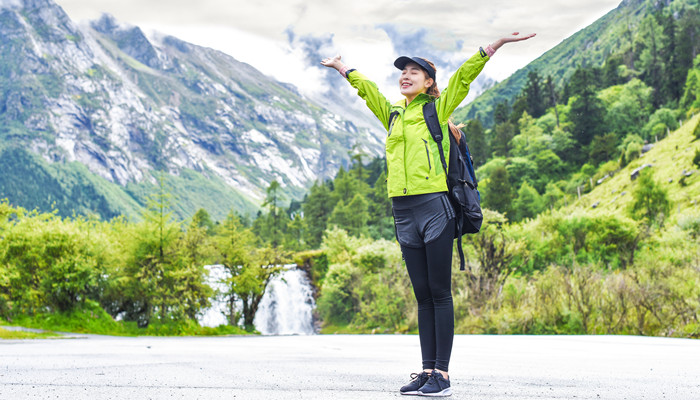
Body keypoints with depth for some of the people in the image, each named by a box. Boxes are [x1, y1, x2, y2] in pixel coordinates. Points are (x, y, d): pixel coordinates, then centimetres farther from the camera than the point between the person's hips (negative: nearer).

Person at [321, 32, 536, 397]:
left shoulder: (437, 109, 3)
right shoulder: (392, 113, 17)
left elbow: (464, 75, -5)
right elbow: (365, 87, 32)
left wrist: (495, 45, -13)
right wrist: (340, 67, 44)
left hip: (434, 207, -5)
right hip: (403, 212, 5)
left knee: (440, 293, -4)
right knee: (423, 295, 7)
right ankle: (427, 370, 9)